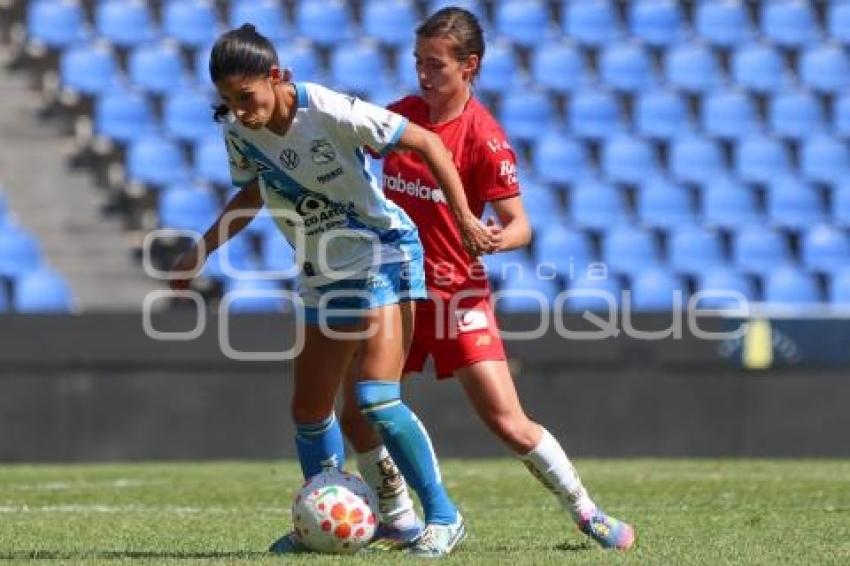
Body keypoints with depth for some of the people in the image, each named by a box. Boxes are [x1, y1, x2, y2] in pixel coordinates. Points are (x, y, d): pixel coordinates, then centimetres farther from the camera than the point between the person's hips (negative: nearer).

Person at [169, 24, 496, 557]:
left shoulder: (331, 113, -26)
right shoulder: (238, 128, -7)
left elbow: (427, 142, -18)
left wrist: (464, 217, -23)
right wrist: (201, 251, 6)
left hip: (383, 257, -7)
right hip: (322, 276, 7)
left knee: (376, 398, -20)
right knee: (309, 410, 10)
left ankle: (443, 517, -8)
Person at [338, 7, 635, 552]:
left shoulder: (484, 137, -15)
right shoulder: (402, 114, 2)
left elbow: (520, 224, -16)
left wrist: (500, 237, -36)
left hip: (457, 291, -5)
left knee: (509, 423, -10)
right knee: (357, 414, -1)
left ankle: (588, 513, 8)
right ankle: (400, 522, 18)